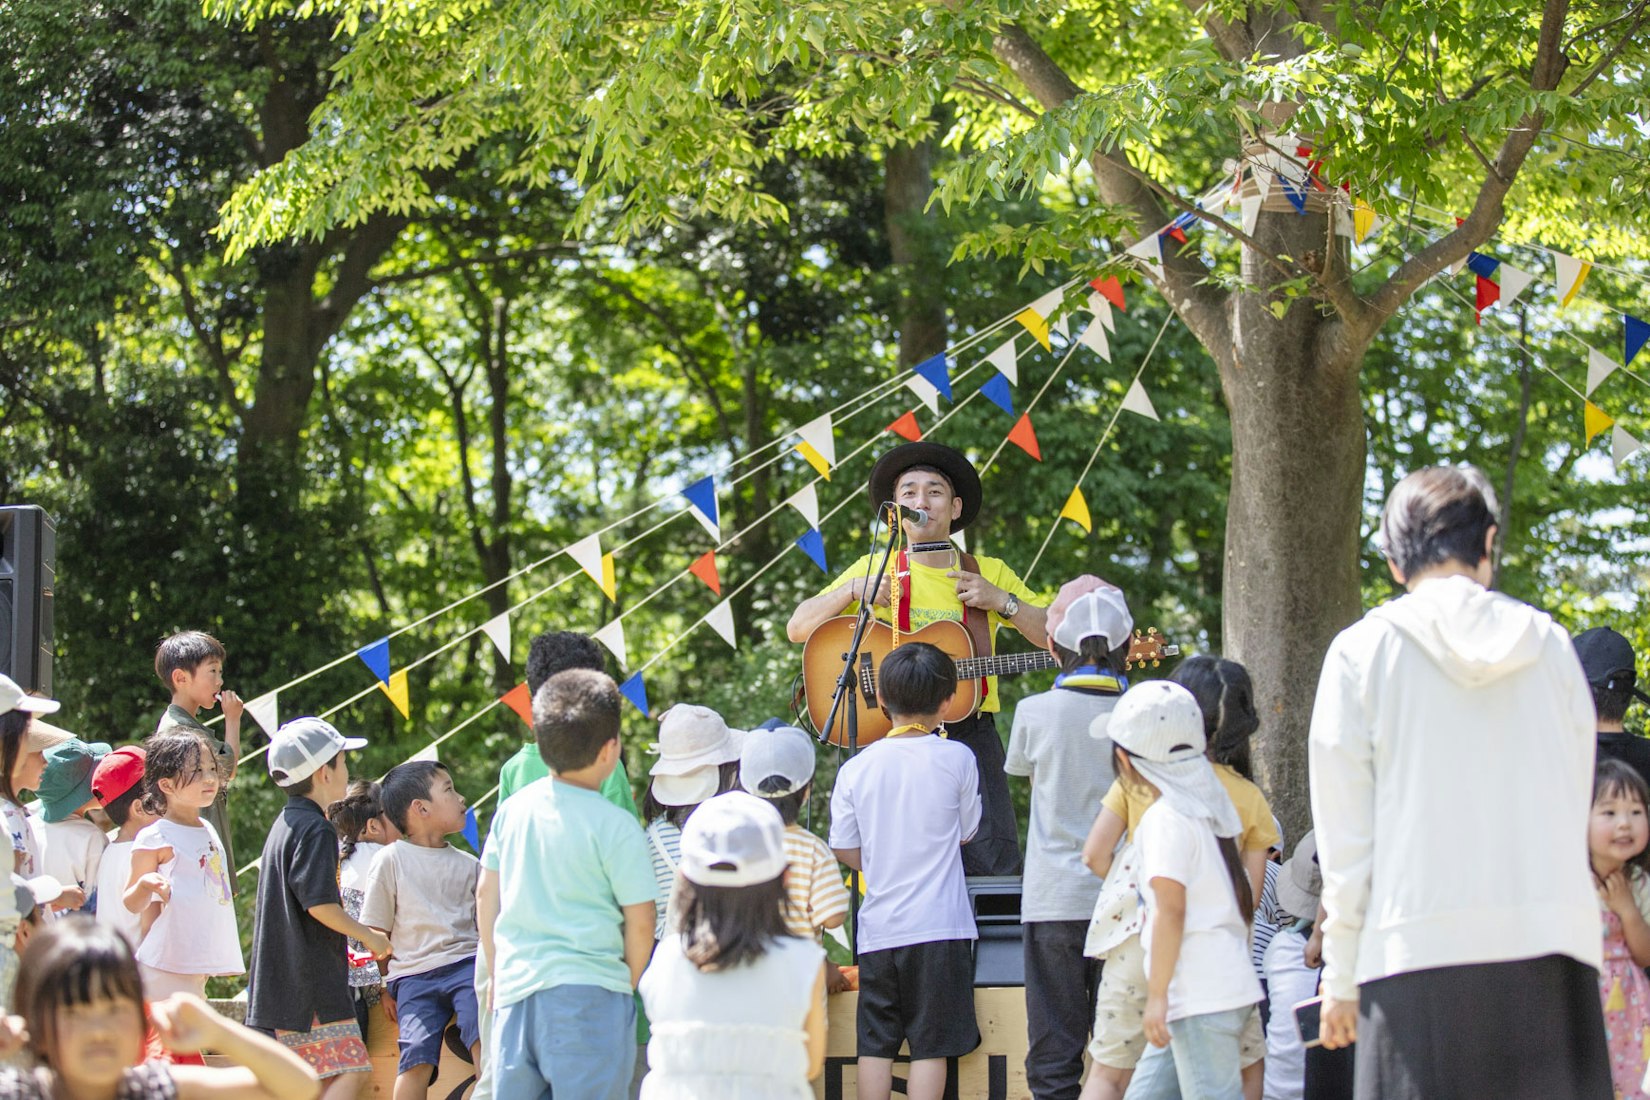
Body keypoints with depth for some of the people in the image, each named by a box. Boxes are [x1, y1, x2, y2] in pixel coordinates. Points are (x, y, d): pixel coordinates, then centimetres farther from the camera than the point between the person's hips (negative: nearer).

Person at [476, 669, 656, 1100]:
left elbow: (486, 895, 15)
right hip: (588, 994, -5)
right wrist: (629, 985, 9)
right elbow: (640, 923, -7)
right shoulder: (616, 827, -9)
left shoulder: (513, 809, 8)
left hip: (515, 988, 6)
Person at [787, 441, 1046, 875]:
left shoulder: (991, 574, 12)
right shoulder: (876, 570, 11)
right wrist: (854, 590, -9)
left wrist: (1001, 601, -6)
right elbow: (798, 628, 6)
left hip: (971, 732, 1)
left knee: (996, 867, -9)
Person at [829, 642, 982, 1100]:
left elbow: (844, 848, 7)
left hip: (877, 926, 2)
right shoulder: (956, 758, -4)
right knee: (931, 1045, 0)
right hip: (939, 925, -2)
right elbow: (965, 835, 7)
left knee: (875, 1044, 8)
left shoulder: (856, 767, 1)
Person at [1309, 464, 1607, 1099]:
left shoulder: (1363, 650, 3)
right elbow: (1575, 811, 11)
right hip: (1550, 950, 2)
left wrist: (1341, 975, 8)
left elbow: (1346, 835, 3)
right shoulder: (1549, 645, 9)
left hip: (1420, 950, -2)